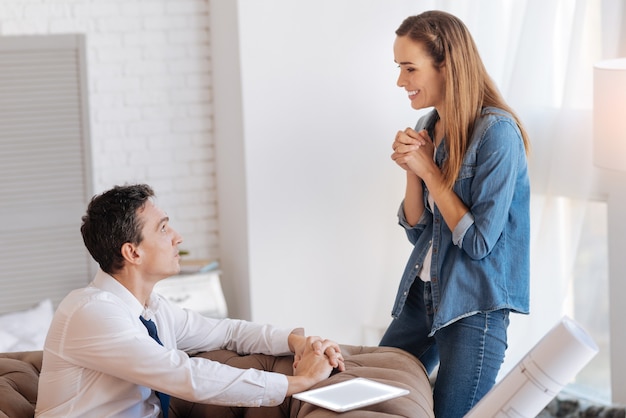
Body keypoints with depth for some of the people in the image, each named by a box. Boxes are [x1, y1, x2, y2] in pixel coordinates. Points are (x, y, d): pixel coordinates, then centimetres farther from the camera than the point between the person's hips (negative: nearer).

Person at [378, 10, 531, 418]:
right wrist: (411, 169, -9)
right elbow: (417, 231, 8)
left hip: (475, 306, -8)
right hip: (424, 293, 8)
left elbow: (478, 241, -18)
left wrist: (428, 170, -14)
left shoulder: (496, 132, -18)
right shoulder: (427, 127, 6)